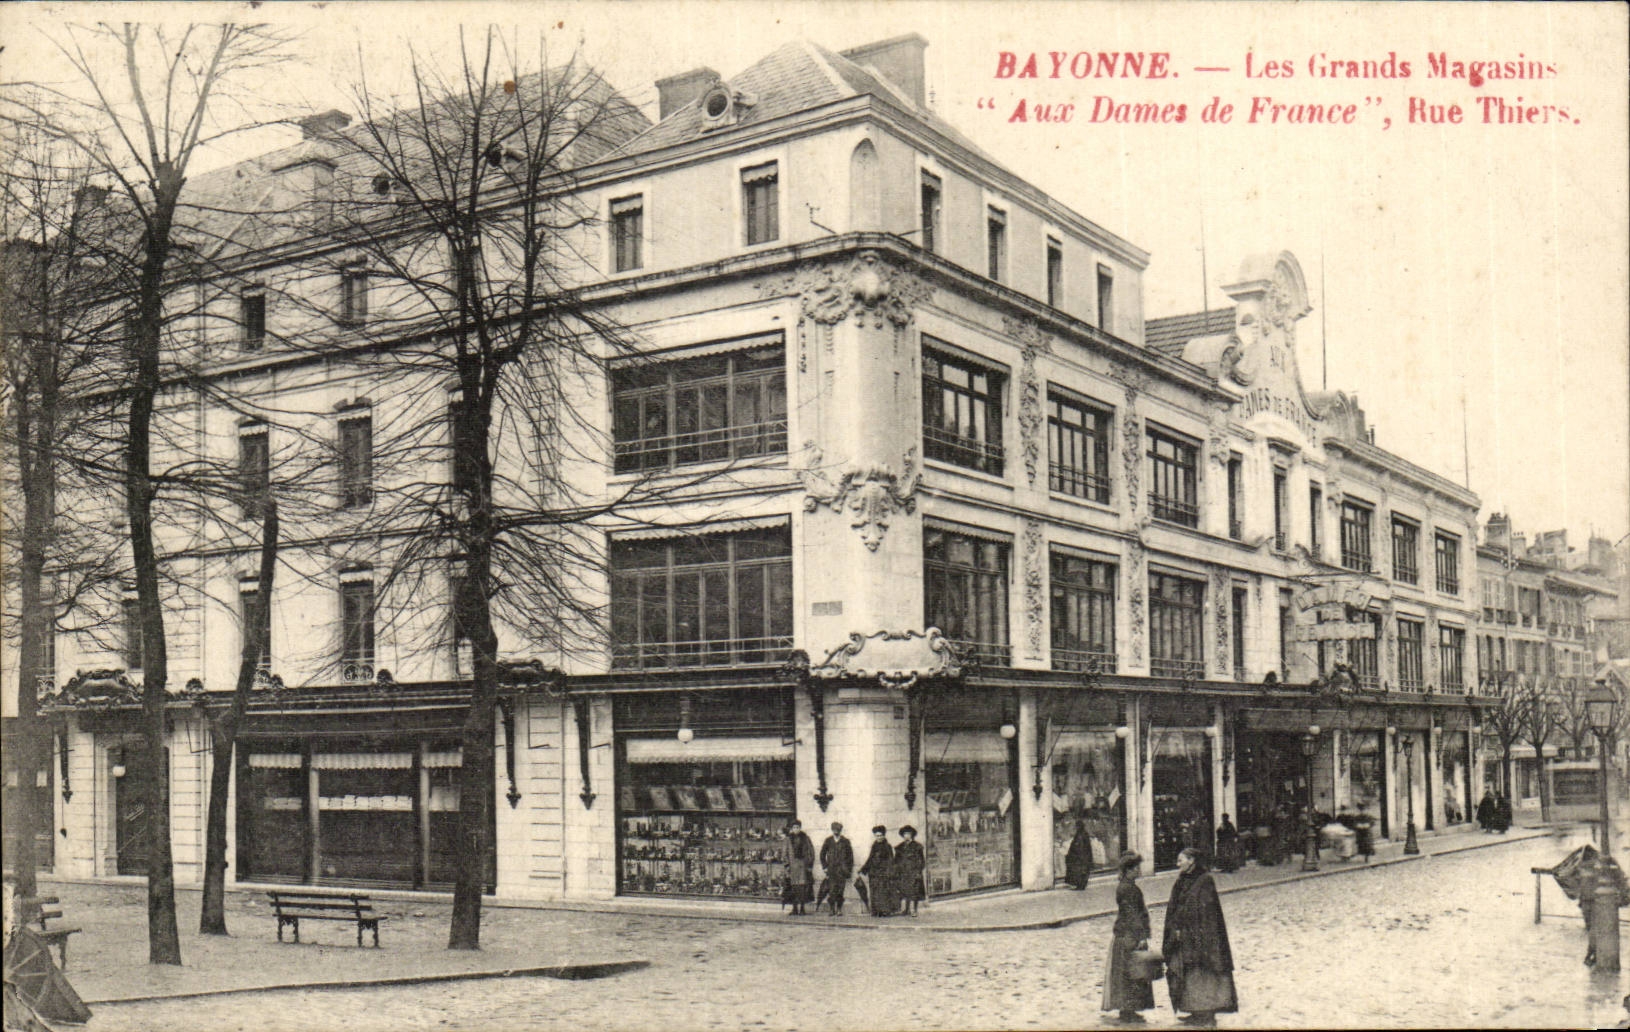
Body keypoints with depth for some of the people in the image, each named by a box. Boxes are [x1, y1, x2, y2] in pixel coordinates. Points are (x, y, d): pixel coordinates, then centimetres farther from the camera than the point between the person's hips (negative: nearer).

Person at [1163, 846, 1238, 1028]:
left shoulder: (1205, 880, -11)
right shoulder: (1182, 882, 11)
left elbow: (1207, 910, -15)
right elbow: (1174, 909, 14)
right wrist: (1176, 930, 5)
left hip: (1200, 937, -8)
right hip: (1184, 937, 8)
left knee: (1203, 973, -4)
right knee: (1188, 975, 10)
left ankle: (1208, 1016, 1)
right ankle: (1197, 1013, 17)